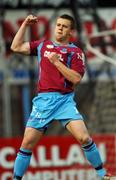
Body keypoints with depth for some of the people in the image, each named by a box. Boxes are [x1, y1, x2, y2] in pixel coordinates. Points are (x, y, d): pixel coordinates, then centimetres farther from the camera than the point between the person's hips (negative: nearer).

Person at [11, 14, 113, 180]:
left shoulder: (75, 52, 2)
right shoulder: (43, 45, 15)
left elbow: (76, 78, -9)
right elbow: (16, 47, 15)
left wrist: (56, 61, -13)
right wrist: (25, 25, 9)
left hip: (65, 100, -3)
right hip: (43, 100, 3)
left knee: (84, 138, -17)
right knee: (27, 143, -3)